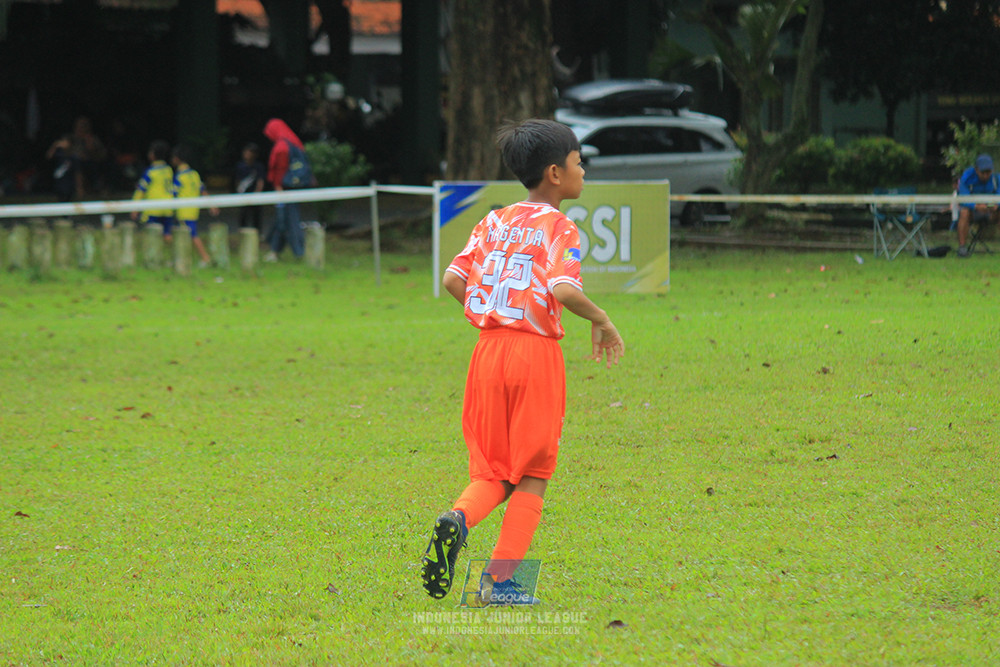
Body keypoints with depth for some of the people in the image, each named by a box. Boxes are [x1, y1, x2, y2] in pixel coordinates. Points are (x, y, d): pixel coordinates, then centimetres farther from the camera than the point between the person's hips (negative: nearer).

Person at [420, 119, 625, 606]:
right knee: (532, 476, 6)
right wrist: (601, 320, -4)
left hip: (489, 348, 5)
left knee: (491, 473, 12)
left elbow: (453, 280, 4)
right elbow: (564, 290, -21)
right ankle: (501, 580, 0)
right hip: (537, 353, -5)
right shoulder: (558, 228, -6)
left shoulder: (493, 222, 11)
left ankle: (458, 518, -20)